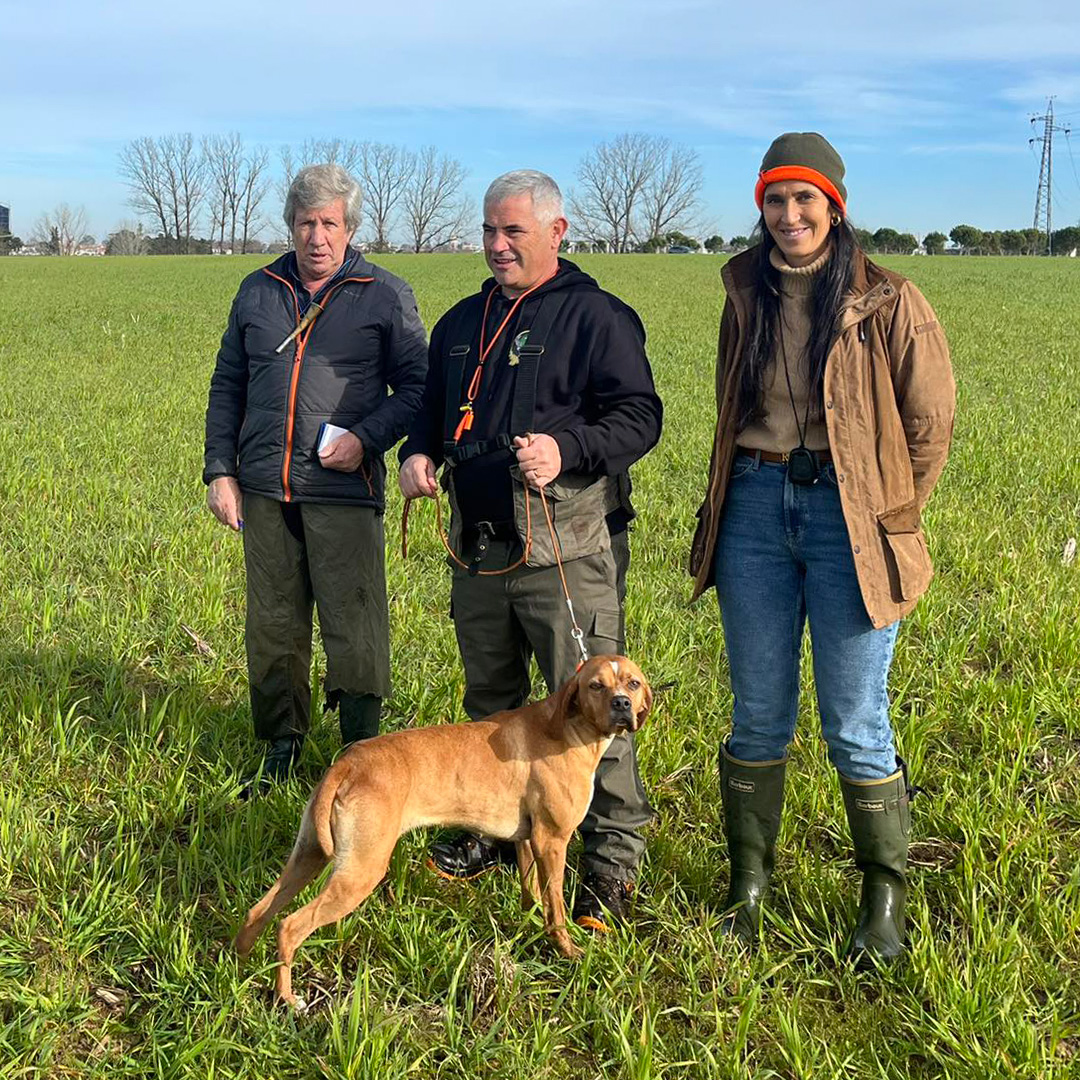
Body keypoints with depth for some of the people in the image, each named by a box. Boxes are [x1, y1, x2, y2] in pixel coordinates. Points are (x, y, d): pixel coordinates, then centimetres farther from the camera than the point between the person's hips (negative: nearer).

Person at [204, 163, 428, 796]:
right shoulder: (258, 292, 13)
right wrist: (221, 471, 10)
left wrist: (367, 438, -13)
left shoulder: (385, 296, 2)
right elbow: (228, 386, 17)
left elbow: (418, 386, 2)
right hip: (265, 489, 4)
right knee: (272, 627, 11)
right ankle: (283, 747, 25)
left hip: (344, 490, -4)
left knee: (355, 631, -3)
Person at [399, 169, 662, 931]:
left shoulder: (596, 316, -5)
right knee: (491, 700, 17)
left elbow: (639, 416, -11)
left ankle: (614, 857, 5)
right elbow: (433, 408, 27)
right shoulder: (462, 322, 16)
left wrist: (566, 449, -27)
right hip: (479, 549, 7)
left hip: (567, 552, -7)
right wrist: (418, 452, 5)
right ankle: (497, 827, 33)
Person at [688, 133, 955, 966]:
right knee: (758, 716, 10)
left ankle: (885, 898, 17)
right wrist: (728, 501, 14)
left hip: (847, 516, -4)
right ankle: (748, 884, 23)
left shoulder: (887, 302, -5)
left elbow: (930, 422, 1)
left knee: (856, 727, 0)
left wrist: (889, 521, 2)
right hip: (755, 509, 4)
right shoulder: (748, 296, 9)